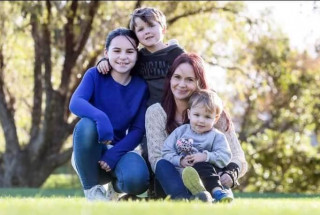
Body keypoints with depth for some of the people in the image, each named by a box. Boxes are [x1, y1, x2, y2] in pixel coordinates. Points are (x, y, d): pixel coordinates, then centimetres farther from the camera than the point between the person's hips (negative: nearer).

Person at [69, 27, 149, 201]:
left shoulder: (141, 87, -1)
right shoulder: (95, 75, -6)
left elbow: (138, 130, -6)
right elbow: (75, 103, -24)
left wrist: (113, 155, -22)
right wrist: (101, 118, -44)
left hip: (119, 150, 1)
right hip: (89, 153, -1)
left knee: (137, 179, -34)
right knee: (86, 125, -35)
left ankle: (118, 183, 7)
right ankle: (92, 189, -16)